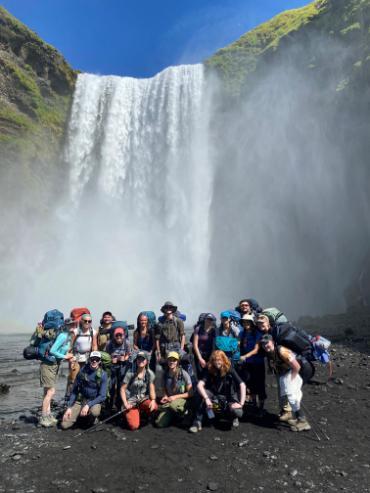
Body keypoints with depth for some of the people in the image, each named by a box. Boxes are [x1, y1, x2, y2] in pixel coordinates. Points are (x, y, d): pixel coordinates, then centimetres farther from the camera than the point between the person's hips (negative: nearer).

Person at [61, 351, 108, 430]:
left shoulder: (102, 375, -13)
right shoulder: (82, 371, -6)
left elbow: (102, 396, -15)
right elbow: (74, 390, 1)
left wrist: (88, 405, -25)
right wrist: (69, 407, -6)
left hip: (94, 401, -2)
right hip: (80, 400, 2)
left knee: (94, 412, -37)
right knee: (64, 425, -12)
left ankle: (93, 418, 0)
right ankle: (79, 415, 18)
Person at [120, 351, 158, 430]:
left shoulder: (150, 373, -1)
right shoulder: (130, 373, -9)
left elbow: (151, 389, -1)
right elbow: (123, 389, -6)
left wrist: (153, 400, -19)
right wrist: (125, 404, -16)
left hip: (143, 399, 3)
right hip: (131, 401, -2)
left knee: (154, 407, -30)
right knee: (134, 426, -19)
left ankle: (143, 413, 5)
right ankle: (127, 413, 15)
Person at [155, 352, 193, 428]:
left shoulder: (183, 374, -13)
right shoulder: (165, 374, 0)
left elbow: (190, 393, -10)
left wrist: (175, 397, -17)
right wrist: (165, 396, -7)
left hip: (182, 400, -4)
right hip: (170, 401, 4)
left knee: (172, 404, -39)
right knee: (160, 423, -17)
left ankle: (182, 413, -4)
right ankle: (174, 415, 14)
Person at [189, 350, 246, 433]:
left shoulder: (229, 369, -15)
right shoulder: (209, 370, -13)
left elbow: (242, 385, -21)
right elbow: (200, 385, -26)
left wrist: (241, 403, -29)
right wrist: (206, 398, -41)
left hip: (228, 397, -1)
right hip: (214, 395, 1)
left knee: (237, 412, -31)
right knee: (201, 393, -30)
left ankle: (233, 417, 9)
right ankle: (197, 422, -20)